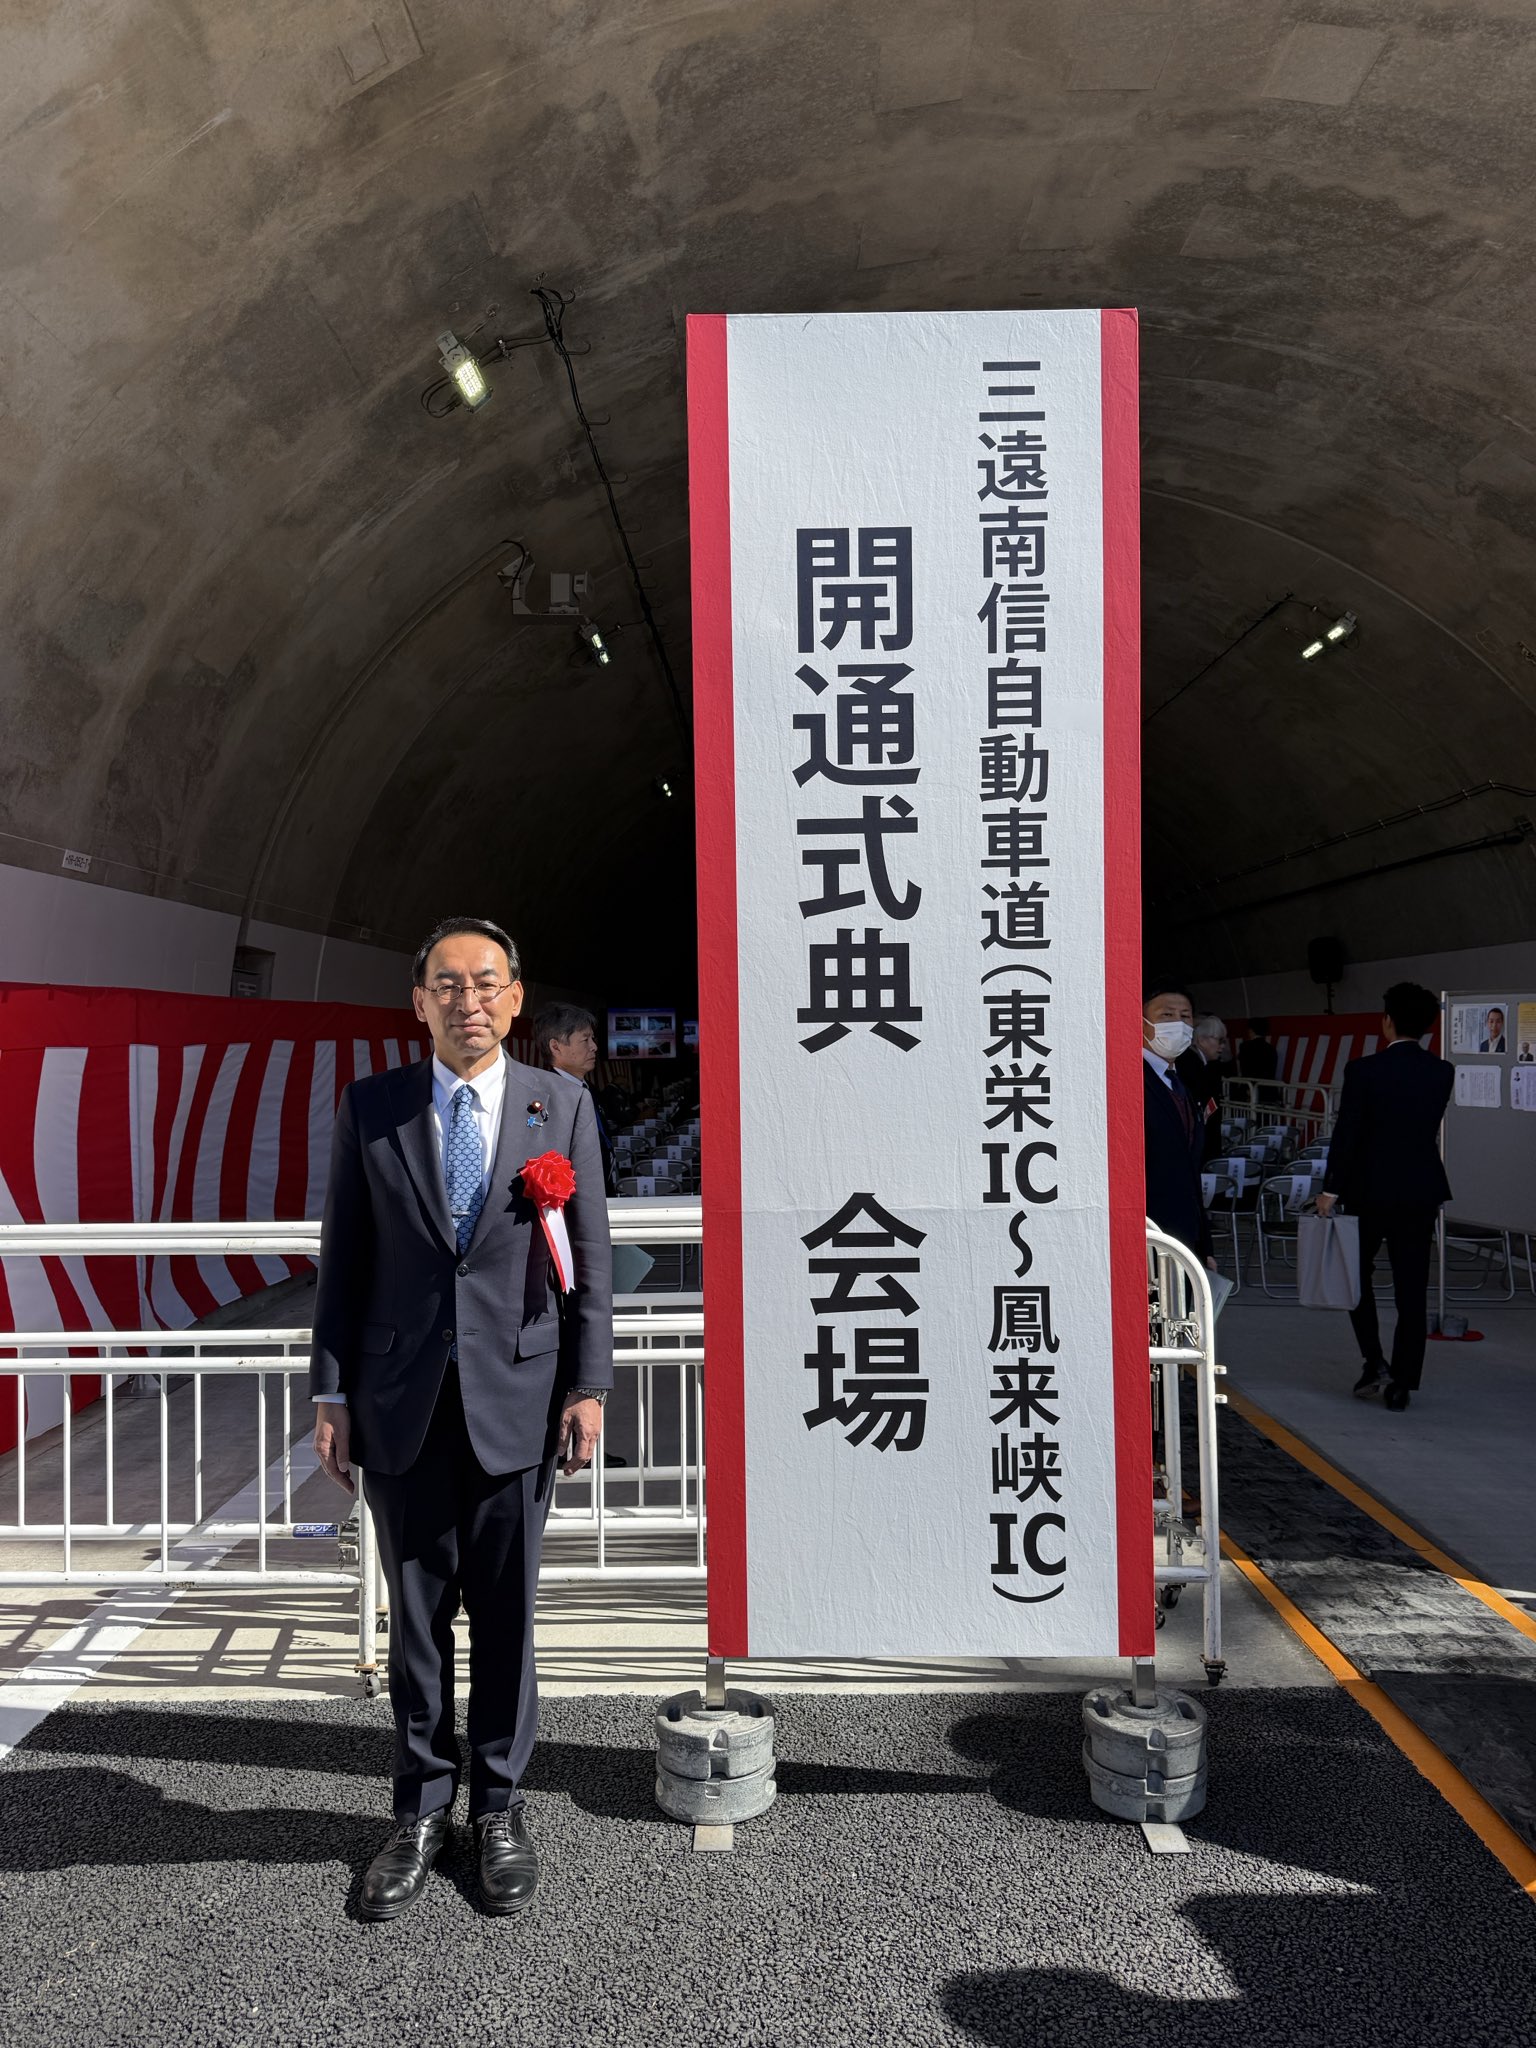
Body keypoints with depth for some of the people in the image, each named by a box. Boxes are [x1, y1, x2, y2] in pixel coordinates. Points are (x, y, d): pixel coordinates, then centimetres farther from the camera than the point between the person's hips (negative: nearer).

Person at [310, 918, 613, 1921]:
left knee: (506, 1613, 10)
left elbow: (590, 1258, 1)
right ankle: (423, 1808, 29)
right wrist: (332, 1393, 2)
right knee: (417, 1613, 12)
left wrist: (589, 1386, -3)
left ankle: (500, 1806, 28)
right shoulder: (370, 1108, 2)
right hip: (403, 1403, 1)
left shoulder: (562, 1107, 0)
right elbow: (344, 1260, 4)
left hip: (517, 1397, 0)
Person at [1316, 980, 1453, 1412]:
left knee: (1357, 1272, 17)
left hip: (1370, 1190, -3)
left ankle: (1374, 1362, 6)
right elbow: (1430, 1126, 11)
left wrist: (1330, 1189, -7)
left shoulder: (1364, 1070, -14)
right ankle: (1401, 1384, 12)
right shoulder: (1443, 1072, -2)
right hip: (1422, 1192, 3)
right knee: (1411, 1291, 8)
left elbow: (1346, 1133, -14)